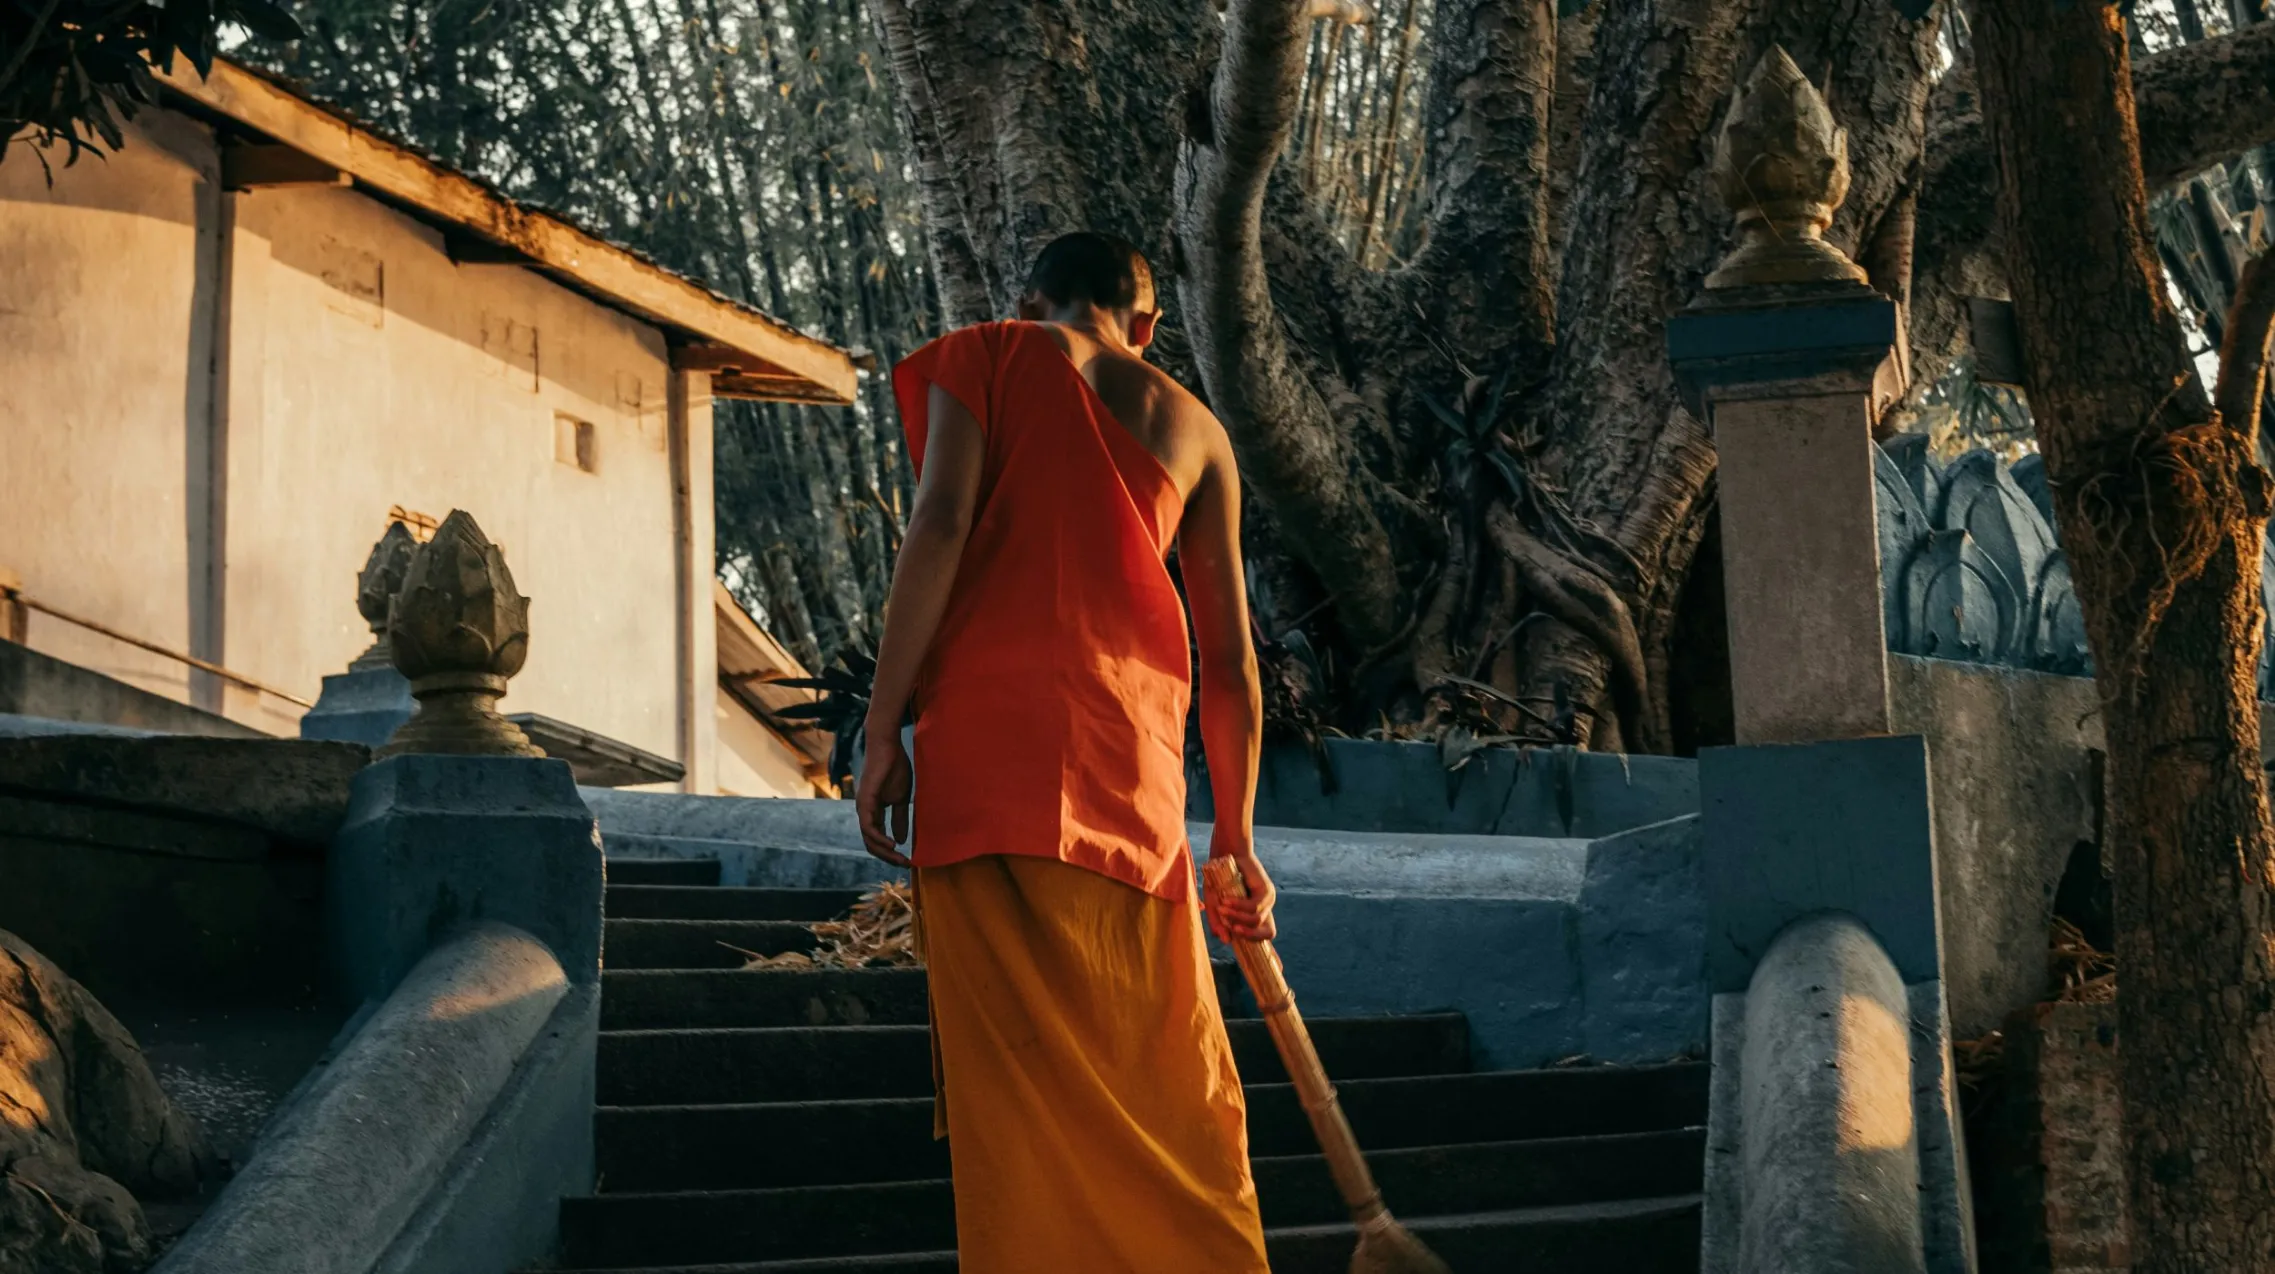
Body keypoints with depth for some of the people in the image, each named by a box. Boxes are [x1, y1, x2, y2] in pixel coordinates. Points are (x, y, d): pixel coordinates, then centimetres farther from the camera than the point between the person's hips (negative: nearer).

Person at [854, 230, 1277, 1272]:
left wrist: (883, 734, -4)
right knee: (1168, 1074, 8)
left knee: (1012, 1060, -2)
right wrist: (1236, 839, 22)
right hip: (1131, 756, 2)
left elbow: (940, 529, -4)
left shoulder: (986, 358, 12)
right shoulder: (1192, 428, 19)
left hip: (985, 731, -2)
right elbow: (1229, 654, 17)